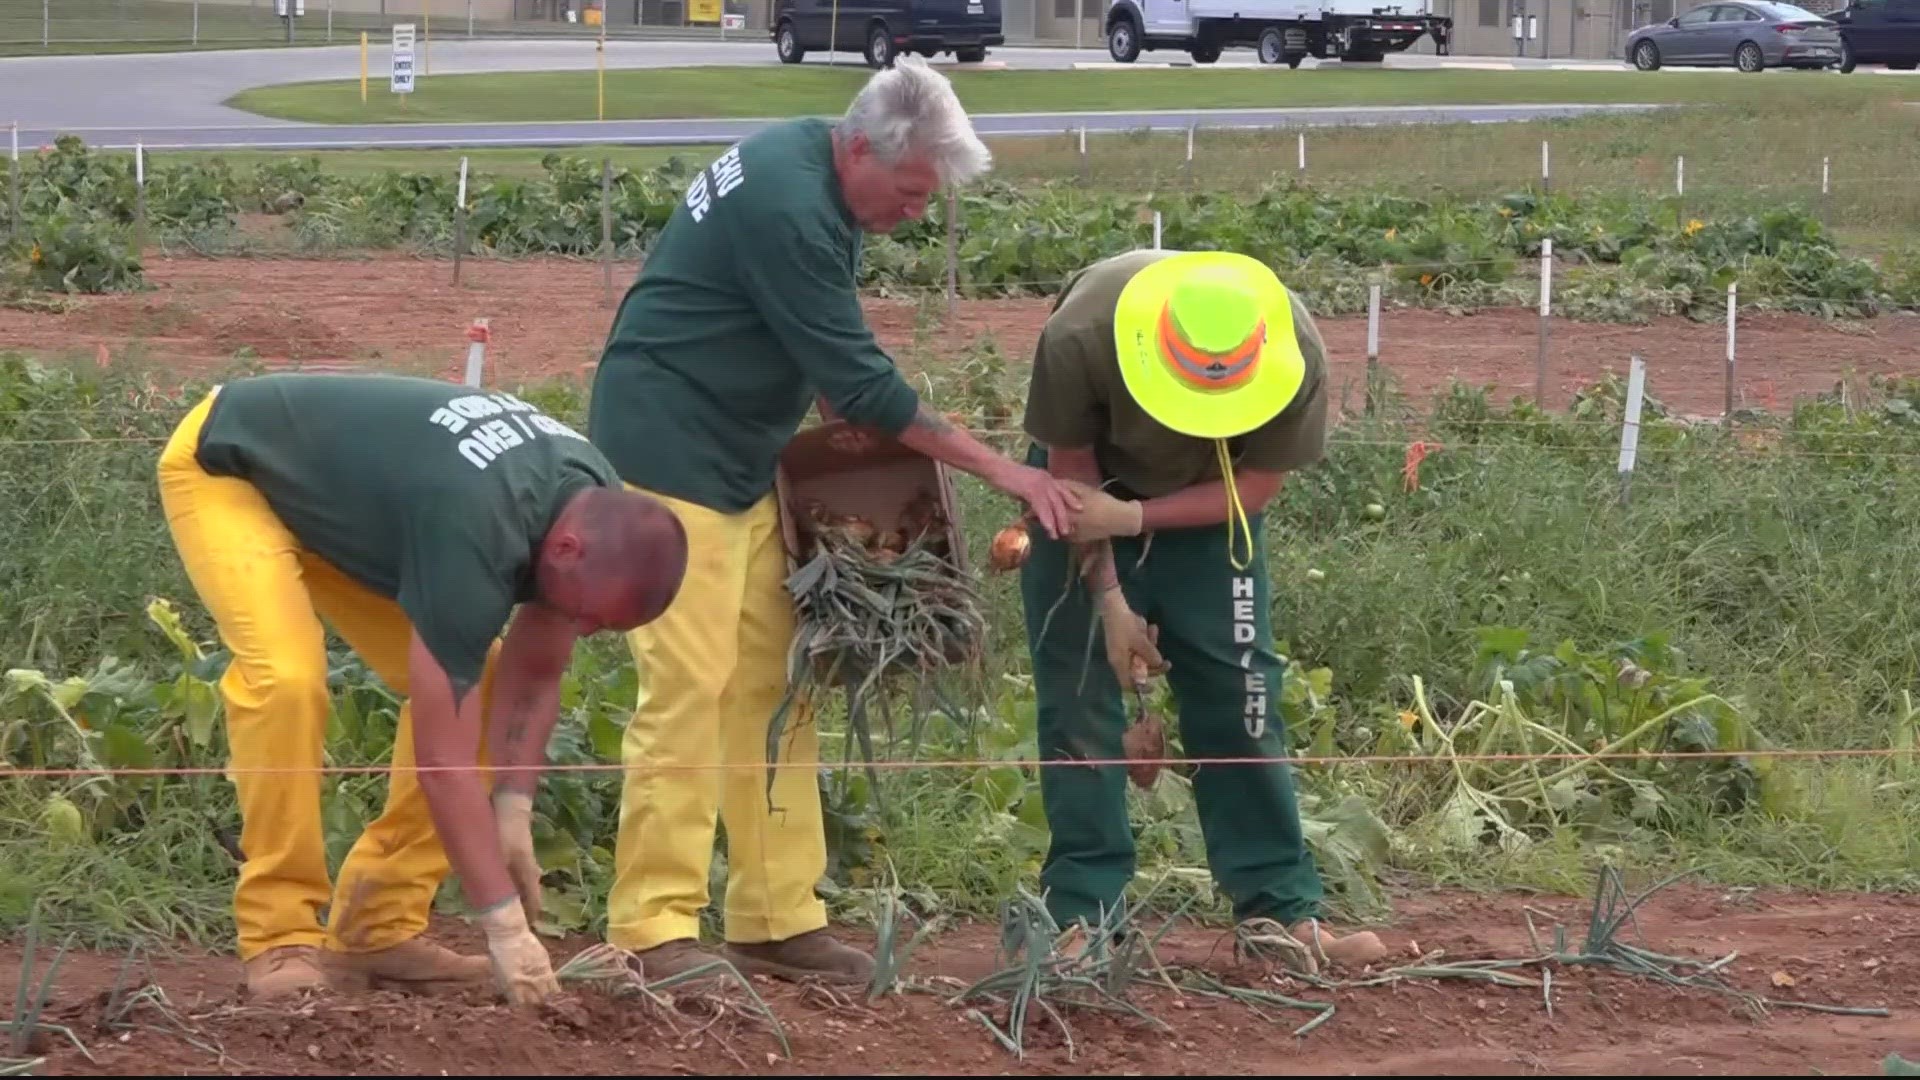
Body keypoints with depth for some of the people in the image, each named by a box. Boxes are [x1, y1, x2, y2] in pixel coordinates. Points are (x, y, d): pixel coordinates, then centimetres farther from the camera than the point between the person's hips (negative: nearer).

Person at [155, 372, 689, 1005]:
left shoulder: (598, 510, -16)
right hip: (224, 471, -8)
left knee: (471, 686, -2)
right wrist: (505, 928, -36)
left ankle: (377, 929, 3)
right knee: (287, 678, -31)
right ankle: (279, 941, -20)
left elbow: (533, 679, -1)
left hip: (341, 490, 8)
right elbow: (443, 760, -37)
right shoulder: (473, 529, -40)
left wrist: (513, 814, -13)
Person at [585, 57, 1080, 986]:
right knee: (687, 689, -13)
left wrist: (845, 419, 5)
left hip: (742, 463, 10)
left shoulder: (803, 167, 6)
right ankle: (655, 929, -12)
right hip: (668, 459, -10)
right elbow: (863, 384, -21)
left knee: (769, 689, 7)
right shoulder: (788, 208, -23)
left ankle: (776, 921, 9)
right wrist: (1000, 470, -15)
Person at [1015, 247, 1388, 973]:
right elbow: (1072, 469, -19)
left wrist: (1134, 519, -29)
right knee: (1081, 697, -8)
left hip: (1209, 505, 1)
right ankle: (1083, 912, -4)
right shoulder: (1079, 337, -36)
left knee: (1238, 692, -5)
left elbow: (1257, 485, -18)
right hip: (1090, 487, -1)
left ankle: (1282, 910, -1)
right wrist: (1109, 600, -19)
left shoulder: (1300, 356, -32)